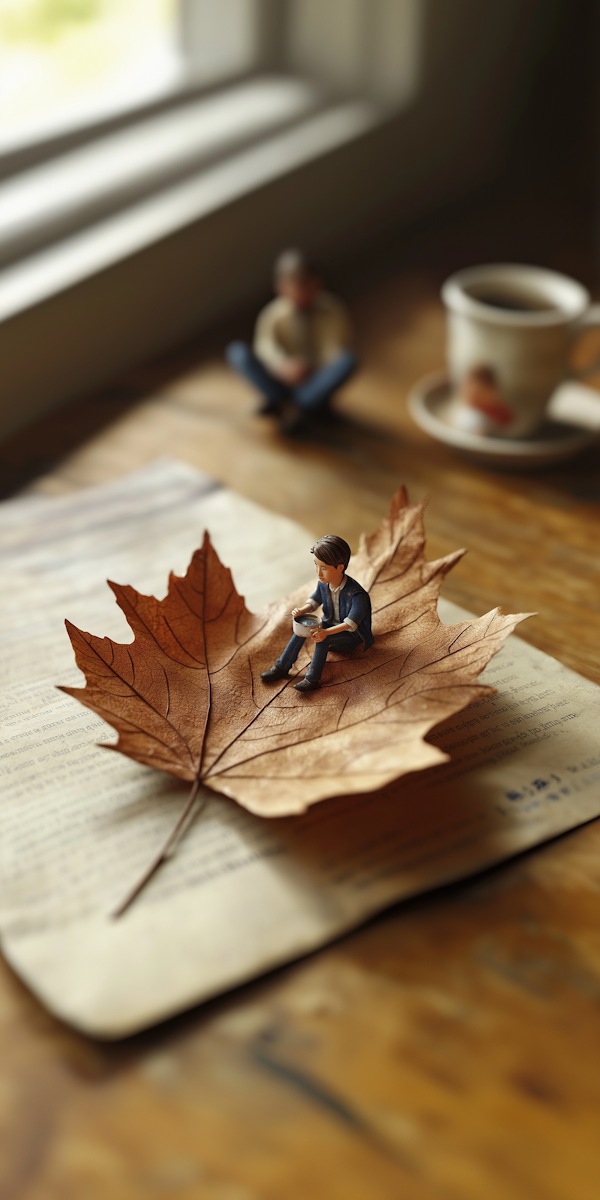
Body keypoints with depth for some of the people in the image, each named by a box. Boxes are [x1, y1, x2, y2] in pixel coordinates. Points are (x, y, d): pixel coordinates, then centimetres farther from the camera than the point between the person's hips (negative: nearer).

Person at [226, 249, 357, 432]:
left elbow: (336, 348, -11)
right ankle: (284, 400, -28)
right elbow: (265, 344, -24)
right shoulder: (274, 313, -7)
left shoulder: (332, 310, -6)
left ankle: (297, 406, -29)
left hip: (318, 383, -1)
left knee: (348, 359, -33)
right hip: (283, 384, 1)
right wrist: (282, 365, -46)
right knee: (236, 351, -20)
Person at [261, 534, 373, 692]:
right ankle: (281, 667, -7)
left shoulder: (356, 594, -33)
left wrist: (326, 632, -42)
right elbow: (315, 600, 7)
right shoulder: (323, 583, -12)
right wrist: (302, 610, -16)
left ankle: (313, 679, -21)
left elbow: (351, 623, -31)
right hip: (330, 623, 7)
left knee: (323, 639, -31)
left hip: (350, 635, -7)